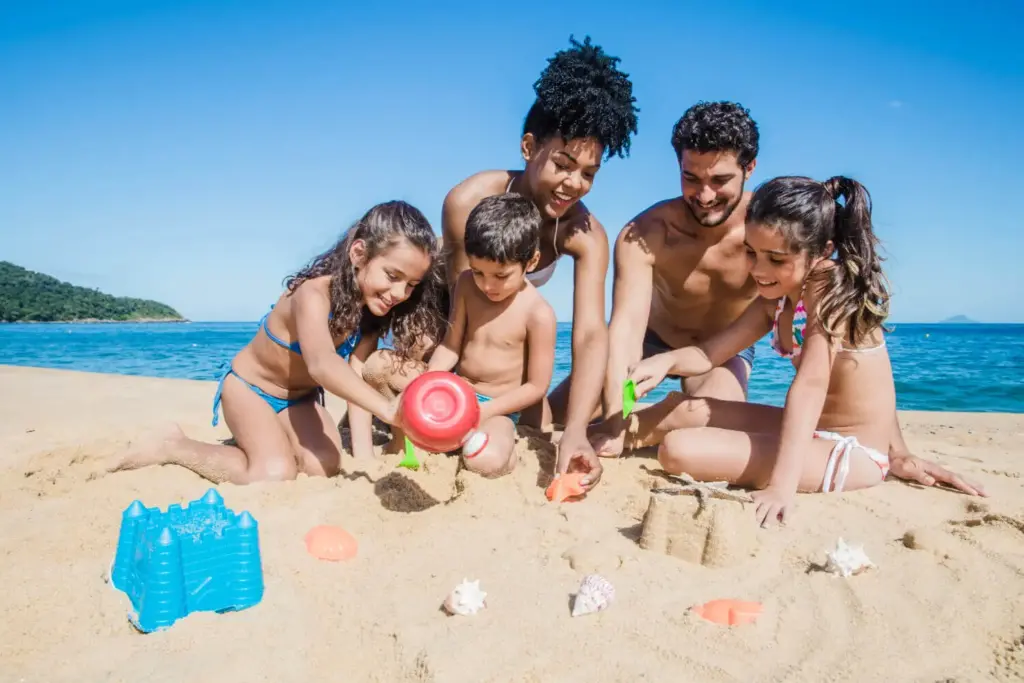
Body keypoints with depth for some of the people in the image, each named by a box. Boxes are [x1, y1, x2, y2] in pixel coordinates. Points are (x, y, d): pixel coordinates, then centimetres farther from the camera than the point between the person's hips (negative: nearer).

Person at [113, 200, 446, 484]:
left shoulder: (374, 310, -14)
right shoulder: (314, 294, -36)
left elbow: (357, 378, -18)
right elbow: (322, 364, -55)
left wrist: (364, 454, -27)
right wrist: (388, 409, -69)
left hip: (300, 396, 6)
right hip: (249, 387, -6)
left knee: (325, 466, -16)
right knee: (274, 473, -26)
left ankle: (260, 438, 14)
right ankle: (175, 447, -3)